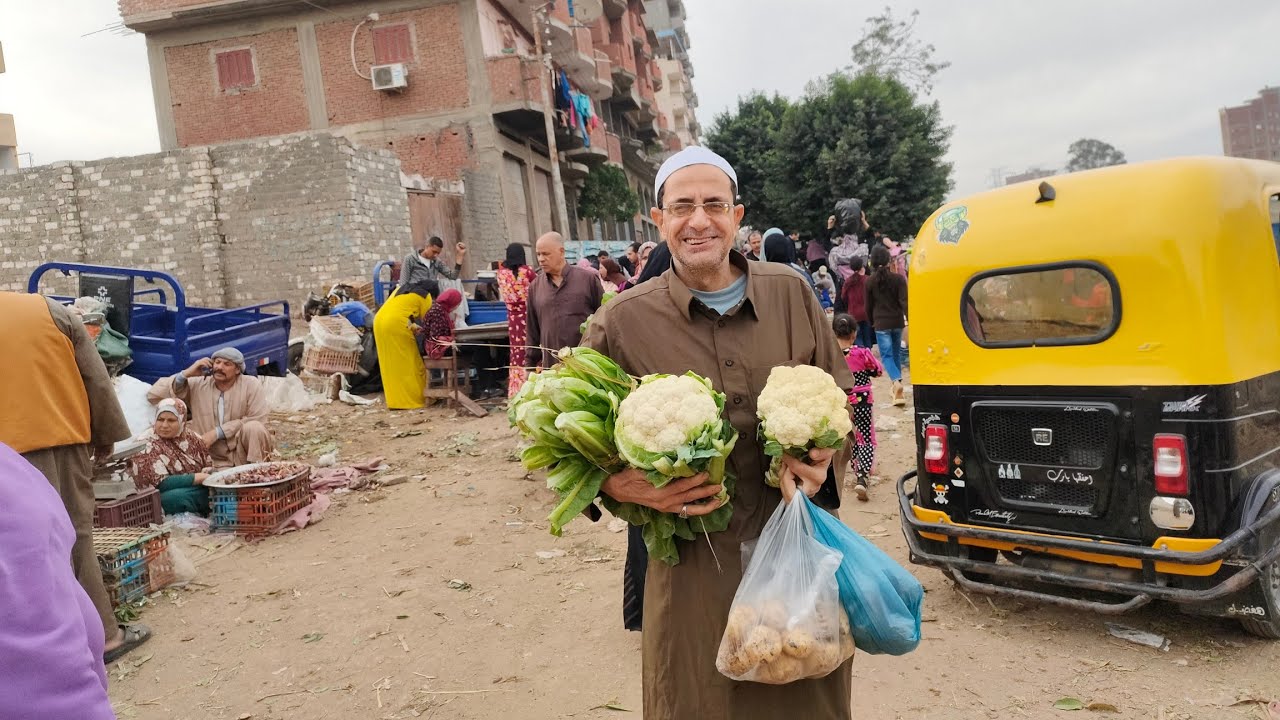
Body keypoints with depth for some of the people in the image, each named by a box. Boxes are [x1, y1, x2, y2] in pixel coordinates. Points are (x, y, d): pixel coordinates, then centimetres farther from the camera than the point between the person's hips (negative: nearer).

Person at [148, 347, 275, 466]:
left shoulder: (251, 385, -7)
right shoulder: (197, 385, 0)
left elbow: (258, 420, -12)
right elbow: (154, 395, -2)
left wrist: (217, 432, -15)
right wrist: (186, 374, -14)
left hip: (246, 454, 1)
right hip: (216, 462, -1)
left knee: (253, 427, -30)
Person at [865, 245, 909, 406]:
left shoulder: (870, 281, -4)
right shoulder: (898, 278, -4)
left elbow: (868, 305, 2)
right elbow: (904, 302, -9)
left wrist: (872, 322, 15)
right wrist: (909, 320, -2)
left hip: (881, 323, -2)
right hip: (897, 322, 2)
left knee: (887, 355, 0)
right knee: (897, 353, 16)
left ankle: (897, 382, -26)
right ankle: (898, 388, 25)